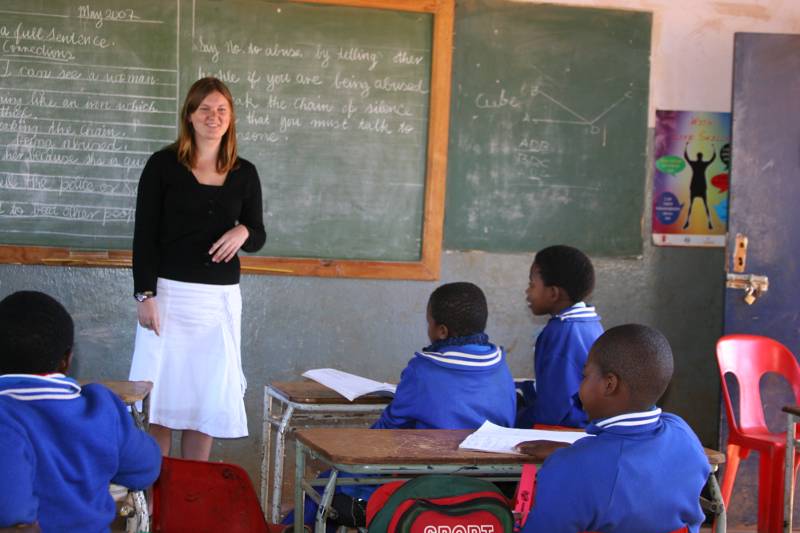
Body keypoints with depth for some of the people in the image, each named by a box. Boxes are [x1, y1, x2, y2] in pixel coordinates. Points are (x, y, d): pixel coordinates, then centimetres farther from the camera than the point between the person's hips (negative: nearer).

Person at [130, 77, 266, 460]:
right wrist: (145, 295, -11)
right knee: (161, 396, -3)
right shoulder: (163, 165, 0)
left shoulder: (244, 174, 8)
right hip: (170, 292, -3)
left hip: (221, 298, 3)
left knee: (208, 398, 4)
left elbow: (258, 237, 15)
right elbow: (145, 234, -3)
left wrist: (243, 232, -9)